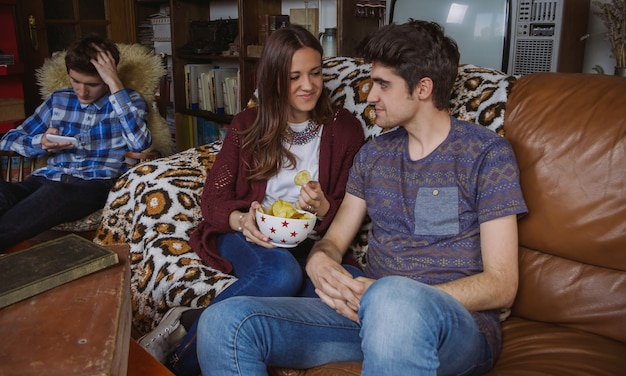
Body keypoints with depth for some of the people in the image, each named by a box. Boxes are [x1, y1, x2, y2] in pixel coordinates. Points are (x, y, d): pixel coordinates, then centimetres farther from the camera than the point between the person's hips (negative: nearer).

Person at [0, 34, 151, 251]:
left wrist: (115, 84, -11)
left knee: (52, 194, -40)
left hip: (95, 184, -4)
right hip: (46, 180, 4)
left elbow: (140, 143, -14)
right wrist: (40, 143, -2)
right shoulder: (58, 100, 20)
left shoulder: (128, 101, 9)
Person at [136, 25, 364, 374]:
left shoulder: (345, 128, 4)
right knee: (282, 273, -37)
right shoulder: (248, 125, 6)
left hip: (308, 244, 1)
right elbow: (214, 197, 3)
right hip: (246, 237, -1)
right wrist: (241, 219, -20)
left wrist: (324, 208, -17)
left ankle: (190, 320, -26)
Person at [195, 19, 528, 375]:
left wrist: (403, 298, -19)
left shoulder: (487, 153, -1)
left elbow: (501, 285, -6)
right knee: (225, 321, -16)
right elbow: (336, 239, 15)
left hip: (459, 319, -4)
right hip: (369, 308, 5)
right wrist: (320, 259, -10)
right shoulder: (373, 154, 15)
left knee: (393, 302, -43)